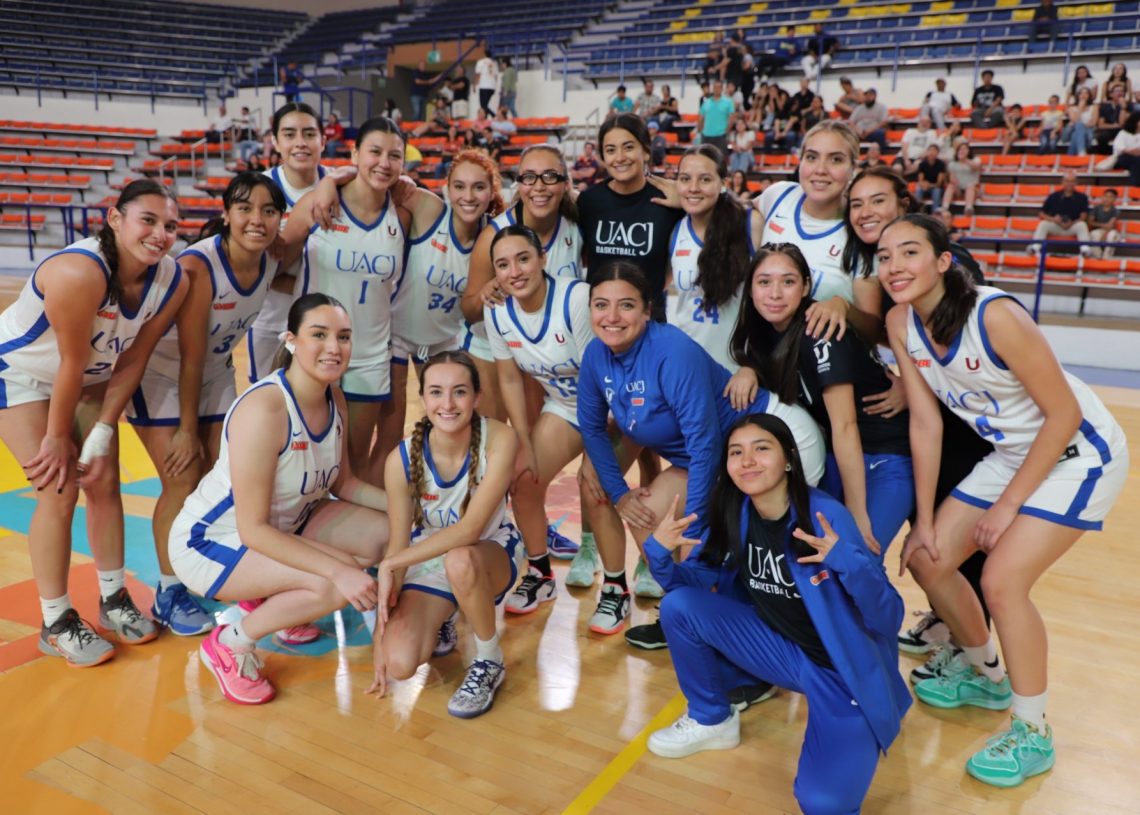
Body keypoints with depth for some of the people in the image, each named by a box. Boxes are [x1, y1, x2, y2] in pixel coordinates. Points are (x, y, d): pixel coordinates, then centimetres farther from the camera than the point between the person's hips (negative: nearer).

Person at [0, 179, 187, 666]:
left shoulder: (172, 282, -17)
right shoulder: (79, 273, -37)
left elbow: (131, 362, -11)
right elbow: (72, 363, -28)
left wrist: (101, 437, -12)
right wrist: (57, 438, -17)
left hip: (90, 377, 6)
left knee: (104, 484, 4)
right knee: (59, 491, -11)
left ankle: (113, 601, 20)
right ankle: (56, 624, 4)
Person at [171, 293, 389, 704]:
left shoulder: (335, 400, -6)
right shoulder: (263, 409, -31)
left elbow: (343, 482, 5)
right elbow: (253, 529, -30)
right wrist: (339, 570, -36)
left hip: (283, 524, 8)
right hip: (210, 543, -8)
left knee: (387, 535, -3)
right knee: (337, 585, -27)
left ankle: (277, 602, 14)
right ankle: (229, 645, -3)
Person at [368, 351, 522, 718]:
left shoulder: (499, 439, -26)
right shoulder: (403, 458, -21)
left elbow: (470, 529, -30)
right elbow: (398, 545, -12)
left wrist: (389, 565, -29)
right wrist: (381, 629, -12)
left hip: (491, 553, -2)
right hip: (428, 561, 2)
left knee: (459, 561, -39)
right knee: (398, 664, -18)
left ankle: (490, 661, -10)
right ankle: (441, 620, 19)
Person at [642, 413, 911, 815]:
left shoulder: (827, 515, -24)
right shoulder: (733, 515, -7)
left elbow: (888, 618, -23)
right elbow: (694, 582, 2)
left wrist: (847, 561, -42)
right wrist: (659, 551, -19)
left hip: (845, 671, -5)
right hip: (783, 650, 5)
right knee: (679, 605, -11)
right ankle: (711, 720, 10)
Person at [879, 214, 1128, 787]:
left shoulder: (994, 315, -29)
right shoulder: (901, 323, -10)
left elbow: (1064, 414, -22)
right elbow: (925, 423, -5)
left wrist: (1008, 503, -17)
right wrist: (925, 520, -5)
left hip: (1077, 453, -7)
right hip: (1010, 454, 7)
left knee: (1001, 580, -18)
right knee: (926, 558, 3)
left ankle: (1032, 735, 4)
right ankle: (986, 676, 29)